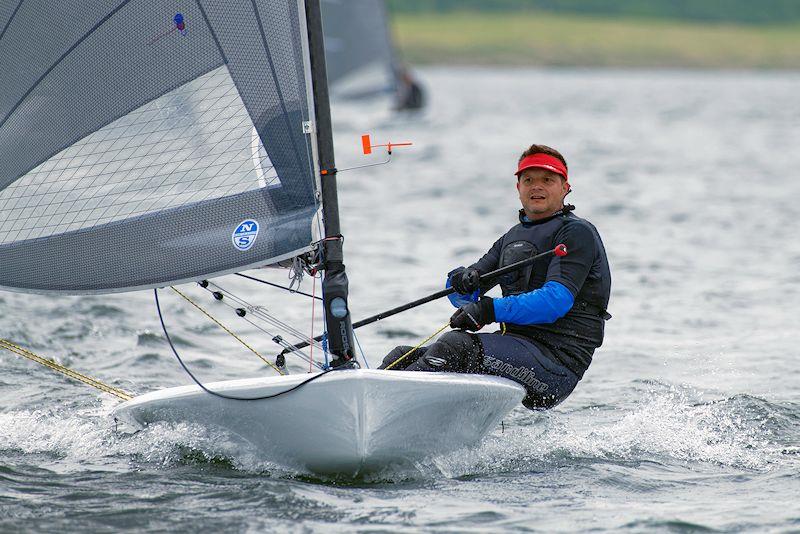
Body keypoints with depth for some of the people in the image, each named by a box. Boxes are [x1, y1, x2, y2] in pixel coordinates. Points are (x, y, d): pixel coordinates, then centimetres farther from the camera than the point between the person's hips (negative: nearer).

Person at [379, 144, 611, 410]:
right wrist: (462, 281, -10)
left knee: (455, 345, -29)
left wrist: (492, 310, -26)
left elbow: (557, 300, -18)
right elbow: (460, 292, 16)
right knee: (402, 358, -3)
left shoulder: (576, 233, -2)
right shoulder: (513, 237, 23)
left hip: (556, 360, -8)